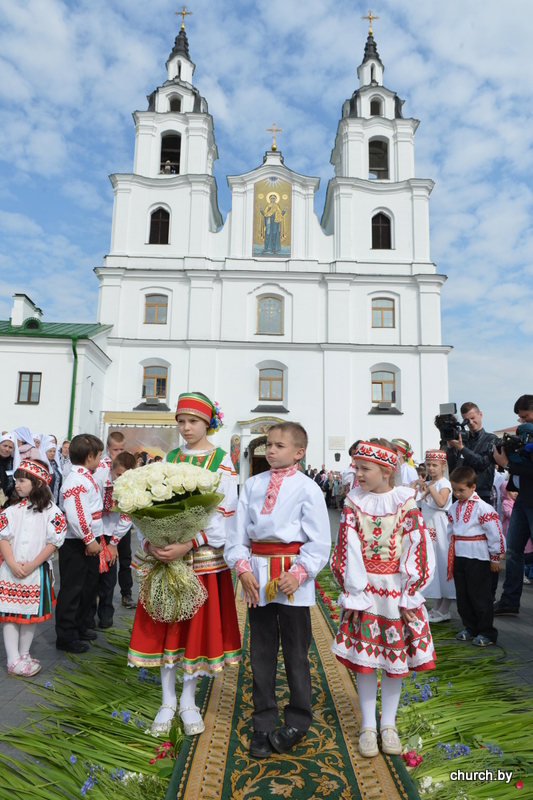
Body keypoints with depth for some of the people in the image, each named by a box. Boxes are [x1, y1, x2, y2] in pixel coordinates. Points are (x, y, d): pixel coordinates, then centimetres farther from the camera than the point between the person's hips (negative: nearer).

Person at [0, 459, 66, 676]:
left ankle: (24, 655, 25)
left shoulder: (50, 510, -7)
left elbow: (53, 542, -10)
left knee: (30, 614, 10)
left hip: (37, 572, -2)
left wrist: (31, 565, -15)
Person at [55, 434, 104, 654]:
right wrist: (89, 540, -22)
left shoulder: (87, 478, 9)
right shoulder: (76, 480, -21)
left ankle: (81, 627, 35)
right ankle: (66, 637, 17)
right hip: (76, 544, -10)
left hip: (90, 541, 10)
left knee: (89, 587, 19)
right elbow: (74, 516, -28)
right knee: (72, 590, 4)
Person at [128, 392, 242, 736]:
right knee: (165, 625, 9)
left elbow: (224, 513, -12)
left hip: (204, 555, -3)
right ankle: (168, 700, 28)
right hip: (164, 553, 3)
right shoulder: (169, 458, 7)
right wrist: (150, 541, -14)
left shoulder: (222, 460, -4)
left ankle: (189, 701, 28)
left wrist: (189, 545, -22)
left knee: (198, 624, 7)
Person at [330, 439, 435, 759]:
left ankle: (388, 724, 30)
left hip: (398, 593, 0)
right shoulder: (353, 503, -4)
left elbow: (419, 552, -7)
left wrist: (408, 598, -8)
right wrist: (354, 596, -9)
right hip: (363, 592, 1)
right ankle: (368, 726, 25)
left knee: (396, 660, 11)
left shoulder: (406, 503, -8)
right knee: (364, 660, 7)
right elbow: (347, 552, -5)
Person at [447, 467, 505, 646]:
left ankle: (487, 633, 17)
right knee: (462, 596, 14)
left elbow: (495, 534, -13)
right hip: (459, 558, 7)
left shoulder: (482, 508, -16)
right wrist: (452, 553, 18)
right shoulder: (454, 508, 6)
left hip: (477, 558, -7)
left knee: (480, 596, 3)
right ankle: (470, 628, 29)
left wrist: (494, 558, -8)